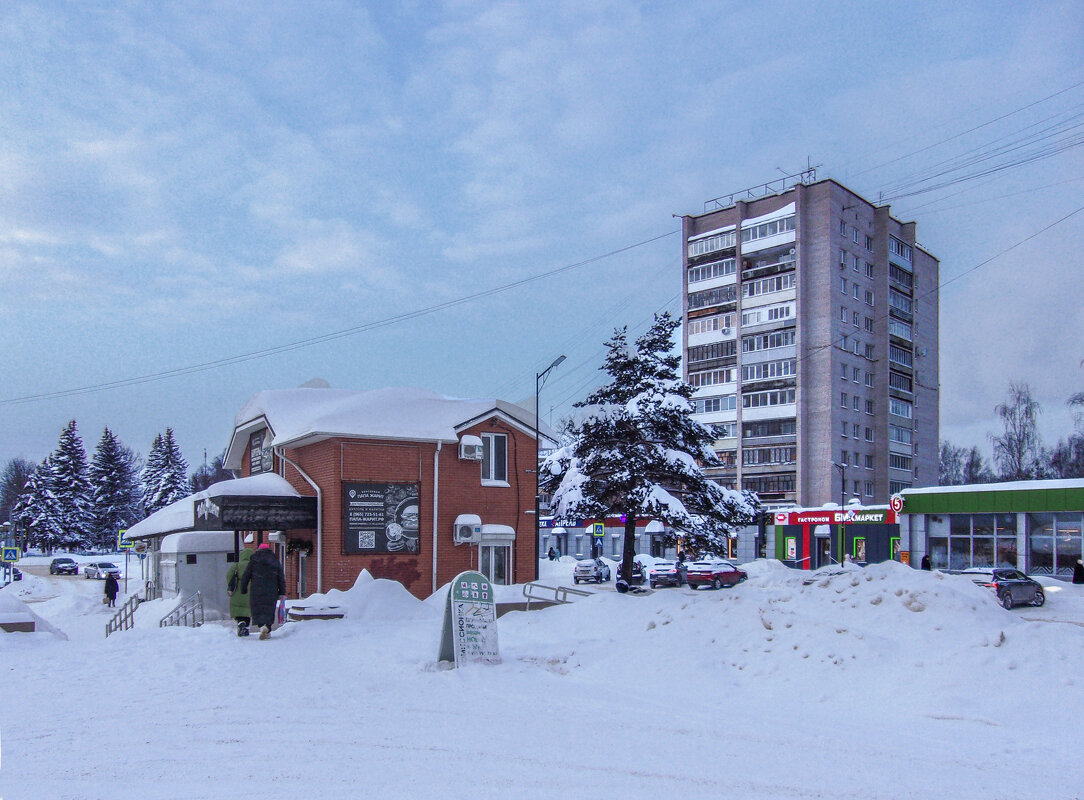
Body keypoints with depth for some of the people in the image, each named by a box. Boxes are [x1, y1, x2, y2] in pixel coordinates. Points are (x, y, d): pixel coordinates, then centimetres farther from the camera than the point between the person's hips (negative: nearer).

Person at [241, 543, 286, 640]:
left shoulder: (254, 560, 6)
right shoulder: (275, 561, 9)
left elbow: (245, 576, 5)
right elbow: (281, 578, 8)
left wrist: (243, 590, 13)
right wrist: (282, 592, 12)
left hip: (256, 591, -1)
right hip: (271, 591, 1)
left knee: (257, 609, 2)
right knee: (269, 610, 10)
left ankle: (262, 626, -22)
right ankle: (267, 630, -1)